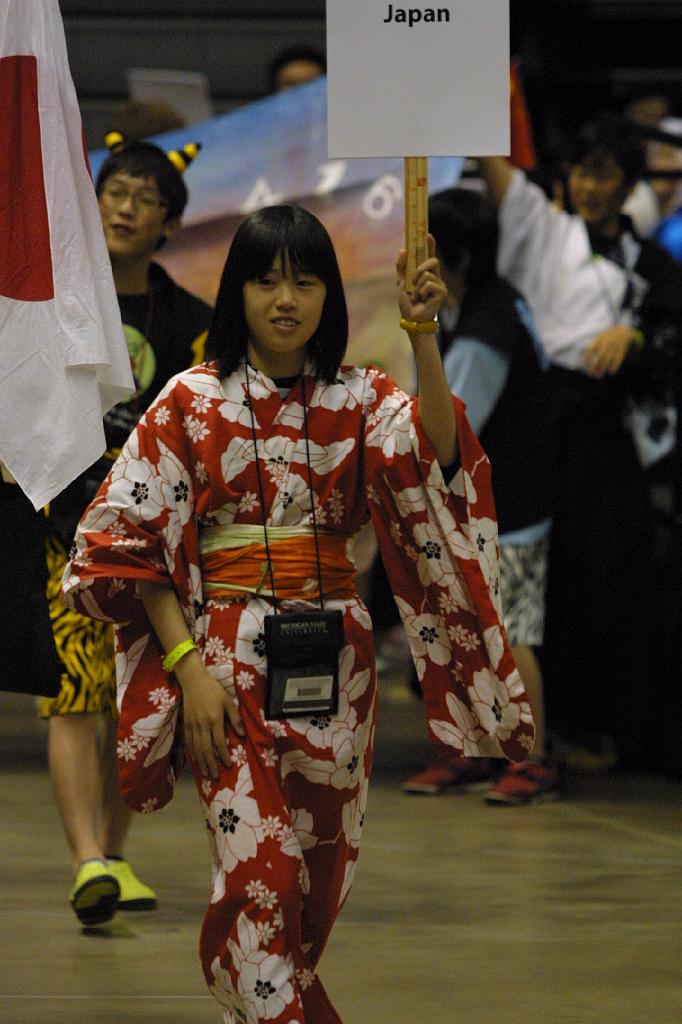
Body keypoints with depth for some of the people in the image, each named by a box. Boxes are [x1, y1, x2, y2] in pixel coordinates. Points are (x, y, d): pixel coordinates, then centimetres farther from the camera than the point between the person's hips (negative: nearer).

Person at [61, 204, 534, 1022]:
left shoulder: (360, 400, 5)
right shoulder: (193, 402, -1)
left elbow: (437, 452, -17)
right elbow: (132, 540, -3)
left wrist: (421, 335, -28)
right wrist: (186, 664, -12)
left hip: (333, 660, 3)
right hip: (230, 656, -3)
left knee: (323, 862, 11)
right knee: (260, 865, -11)